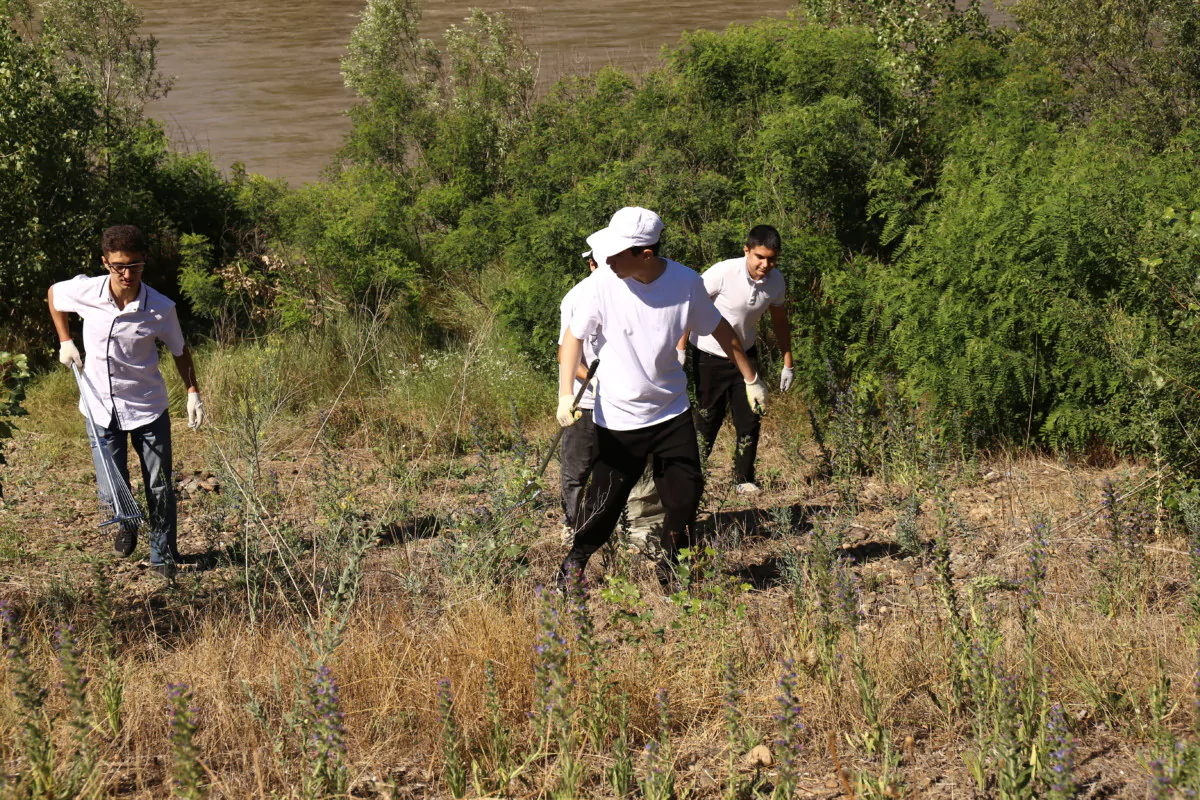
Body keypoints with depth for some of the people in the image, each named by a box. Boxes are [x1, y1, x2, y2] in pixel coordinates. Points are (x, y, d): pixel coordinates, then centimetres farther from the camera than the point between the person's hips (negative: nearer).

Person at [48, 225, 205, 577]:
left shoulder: (160, 308, -16)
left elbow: (179, 351, 2)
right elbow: (53, 294, 10)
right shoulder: (85, 291, -14)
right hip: (101, 410, 1)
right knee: (112, 493, 6)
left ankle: (163, 555, 26)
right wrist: (65, 341, 5)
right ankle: (126, 523, 41)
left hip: (148, 409, -1)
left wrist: (193, 393, -3)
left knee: (159, 490, 5)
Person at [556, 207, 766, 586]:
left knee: (686, 493, 4)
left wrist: (751, 379, 12)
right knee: (605, 502, -1)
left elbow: (720, 329, 3)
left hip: (672, 411, 2)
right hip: (618, 416, -2)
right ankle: (575, 563, 24)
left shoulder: (686, 283, -14)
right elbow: (574, 335, -4)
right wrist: (566, 394, -15)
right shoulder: (602, 284, -18)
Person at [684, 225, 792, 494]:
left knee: (749, 418, 1)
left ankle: (744, 479, 15)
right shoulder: (722, 273, -27)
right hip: (709, 354, -4)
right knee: (708, 417, 1)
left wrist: (788, 364, 10)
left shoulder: (776, 281, -11)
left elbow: (780, 321, 7)